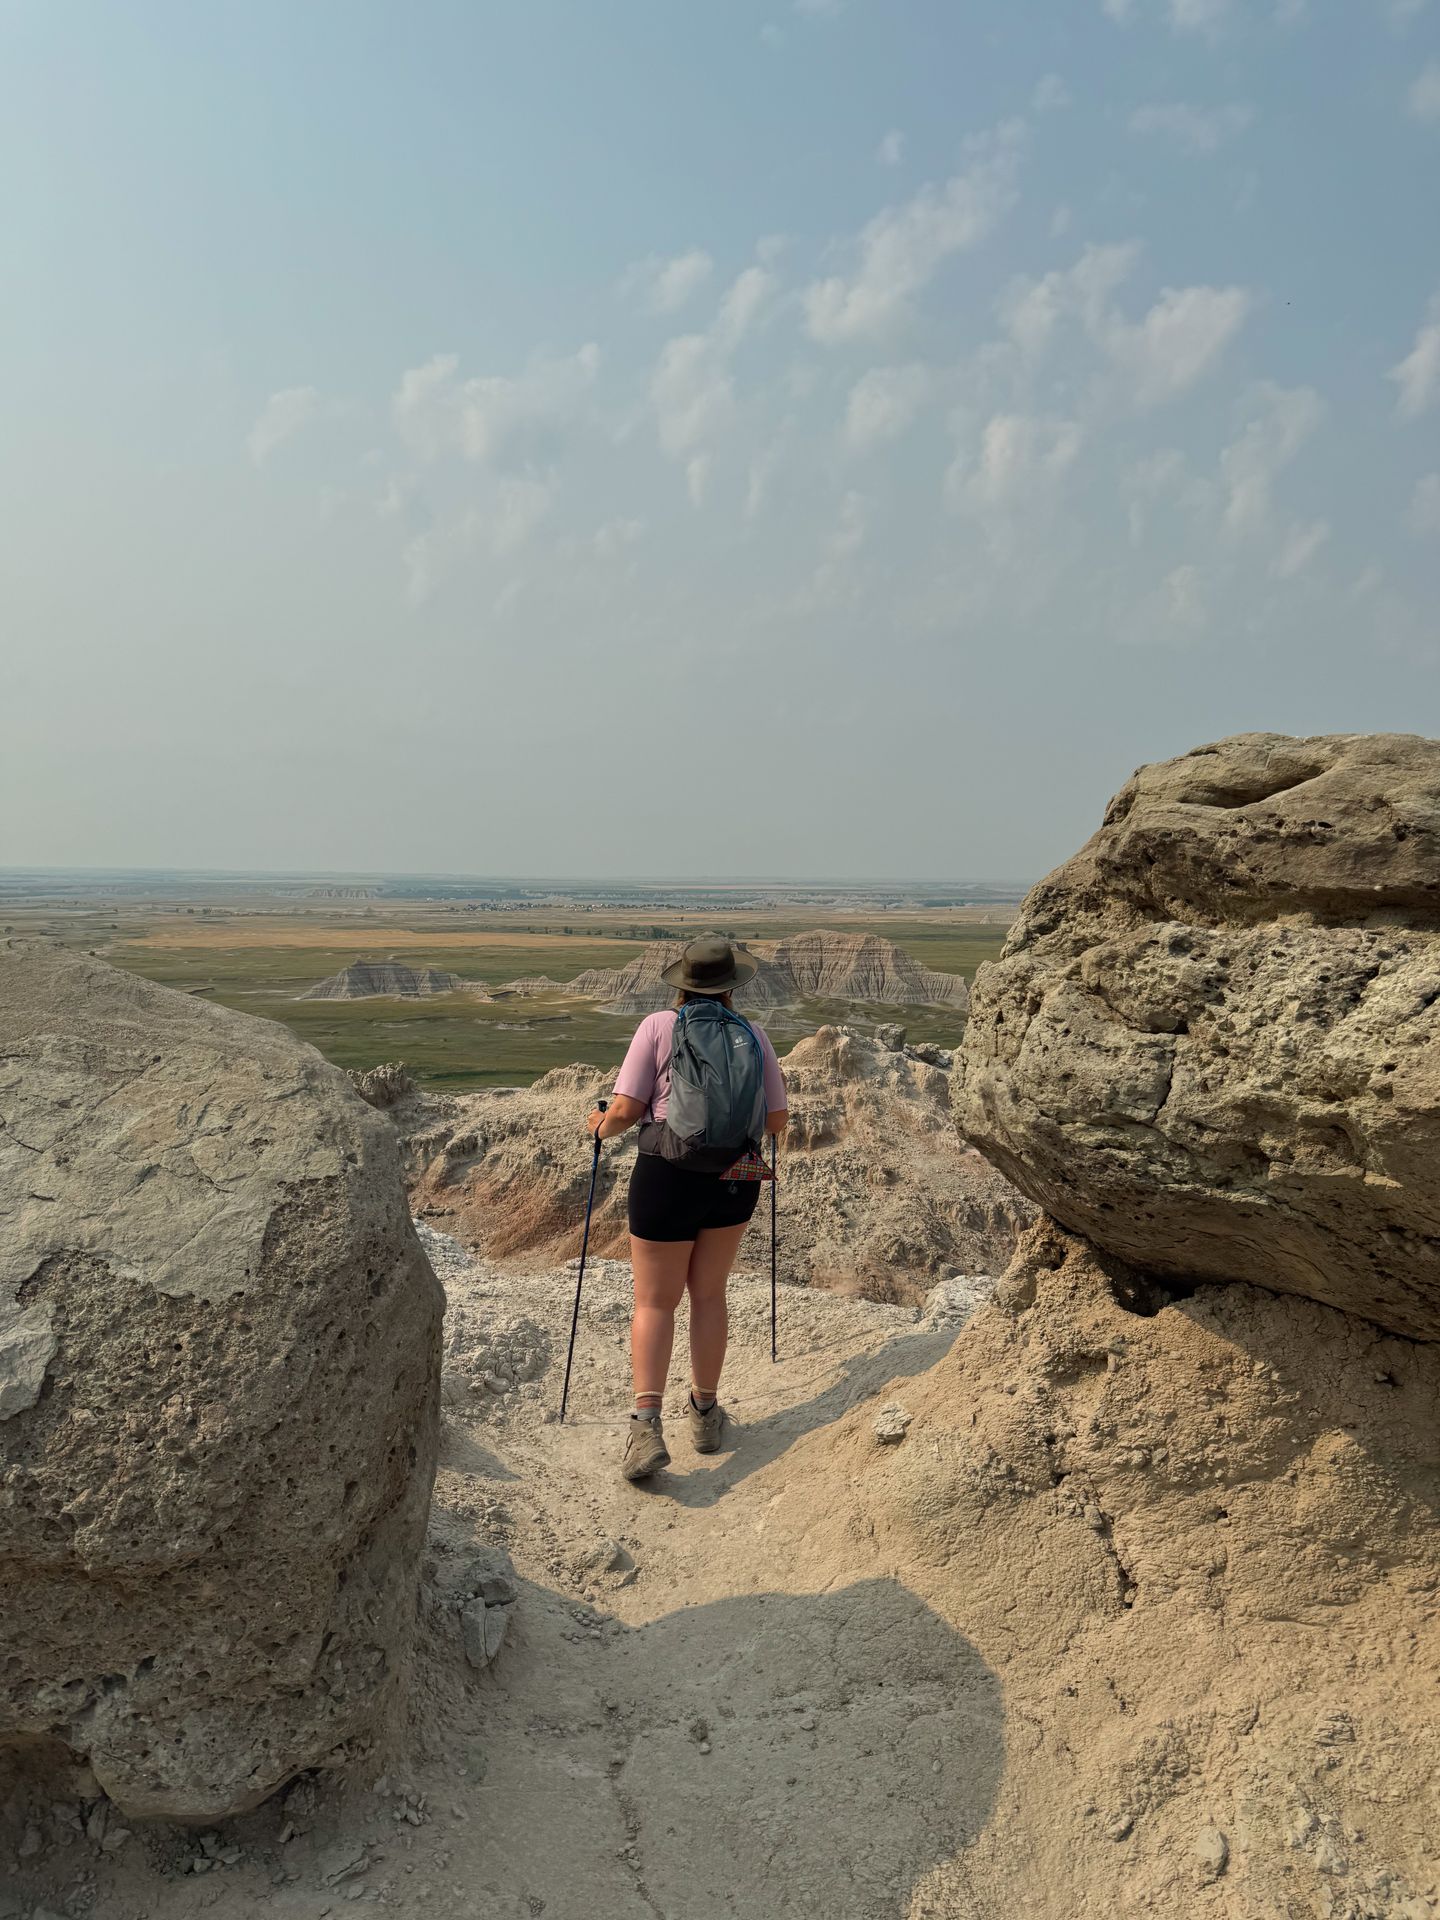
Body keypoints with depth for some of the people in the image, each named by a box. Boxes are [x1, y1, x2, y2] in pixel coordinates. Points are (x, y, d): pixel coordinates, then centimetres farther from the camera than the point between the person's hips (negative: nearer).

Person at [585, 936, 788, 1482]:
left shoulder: (658, 1026, -5)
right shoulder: (754, 1035, 2)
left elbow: (623, 1112, -9)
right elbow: (777, 1123, 6)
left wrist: (600, 1127, 13)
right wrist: (760, 1096, 28)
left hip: (668, 1176, -2)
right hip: (735, 1181, 3)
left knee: (655, 1302, 7)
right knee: (709, 1294, 19)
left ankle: (647, 1424, -8)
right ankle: (705, 1414, 30)